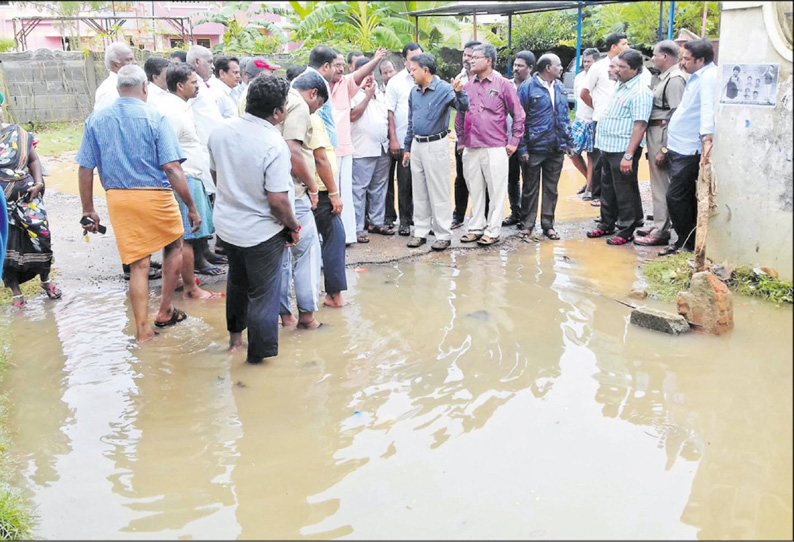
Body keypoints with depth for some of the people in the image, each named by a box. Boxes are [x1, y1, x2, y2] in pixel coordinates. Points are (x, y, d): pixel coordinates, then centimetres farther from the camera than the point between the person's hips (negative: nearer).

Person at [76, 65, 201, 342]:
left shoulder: (96, 119, 4)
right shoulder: (155, 118, -9)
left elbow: (85, 169, 4)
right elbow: (171, 167, -15)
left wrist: (88, 210, 12)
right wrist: (191, 207, -11)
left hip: (117, 198, 4)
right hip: (155, 195, -3)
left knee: (137, 265, 9)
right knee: (174, 247, 21)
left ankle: (143, 331, 12)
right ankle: (164, 312, 25)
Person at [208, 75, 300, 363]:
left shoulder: (221, 130, -6)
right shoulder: (274, 144, -27)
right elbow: (278, 200, -28)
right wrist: (293, 227, -10)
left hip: (227, 223, 7)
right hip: (261, 231, -7)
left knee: (237, 280, 28)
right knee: (263, 293, 9)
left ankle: (235, 335, 47)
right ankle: (259, 355, 22)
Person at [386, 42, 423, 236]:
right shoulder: (396, 82, 3)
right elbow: (389, 112, 2)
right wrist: (393, 139, -5)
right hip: (404, 141, -1)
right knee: (404, 183, 4)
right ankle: (405, 221, 14)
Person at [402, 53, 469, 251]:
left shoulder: (444, 89, -11)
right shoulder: (414, 92, 9)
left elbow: (463, 107, -23)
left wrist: (459, 92, -42)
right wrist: (408, 148, 17)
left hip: (436, 145, -7)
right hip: (417, 145, 7)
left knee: (439, 192, -2)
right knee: (419, 192, 12)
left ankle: (444, 235, 5)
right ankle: (420, 231, 21)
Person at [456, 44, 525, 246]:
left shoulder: (503, 85, -1)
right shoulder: (467, 87, 11)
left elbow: (518, 114, 0)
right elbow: (460, 116, 20)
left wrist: (514, 142, -2)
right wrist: (461, 139, 15)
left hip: (495, 149, -4)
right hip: (470, 149, 5)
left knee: (497, 191, -1)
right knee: (475, 191, 11)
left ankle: (492, 231, 6)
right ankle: (476, 228, 20)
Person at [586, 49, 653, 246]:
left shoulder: (640, 93, -16)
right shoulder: (621, 87, 14)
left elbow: (640, 126, -22)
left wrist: (628, 155, -26)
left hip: (623, 151, -9)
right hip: (609, 148, 9)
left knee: (624, 191, 0)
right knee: (608, 189, 18)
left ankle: (626, 230, 11)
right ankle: (607, 223, 31)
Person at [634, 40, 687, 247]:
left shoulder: (675, 79, -15)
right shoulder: (663, 77, 15)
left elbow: (676, 117, -21)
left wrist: (664, 149, -23)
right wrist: (652, 144, 12)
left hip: (662, 135, -10)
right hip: (654, 134, 10)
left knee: (661, 185, -5)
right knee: (657, 183, 17)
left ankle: (661, 232, 1)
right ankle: (658, 225, 29)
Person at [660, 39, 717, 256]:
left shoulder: (709, 77, -16)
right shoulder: (697, 76, 15)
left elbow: (708, 108, -31)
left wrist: (706, 138, -44)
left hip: (689, 150, -10)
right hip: (680, 147, 10)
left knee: (676, 197, -8)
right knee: (686, 198, 15)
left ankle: (686, 244, 2)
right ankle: (691, 242, 23)